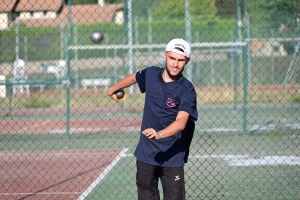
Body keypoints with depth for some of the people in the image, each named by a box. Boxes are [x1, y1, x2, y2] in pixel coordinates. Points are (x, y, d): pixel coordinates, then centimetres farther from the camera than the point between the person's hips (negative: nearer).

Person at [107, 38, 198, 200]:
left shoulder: (187, 90, -15)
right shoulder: (151, 74, 0)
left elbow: (181, 121, -29)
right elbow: (134, 77, 24)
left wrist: (160, 134, -47)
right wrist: (114, 88, 40)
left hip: (171, 157, -5)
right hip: (145, 155, 5)